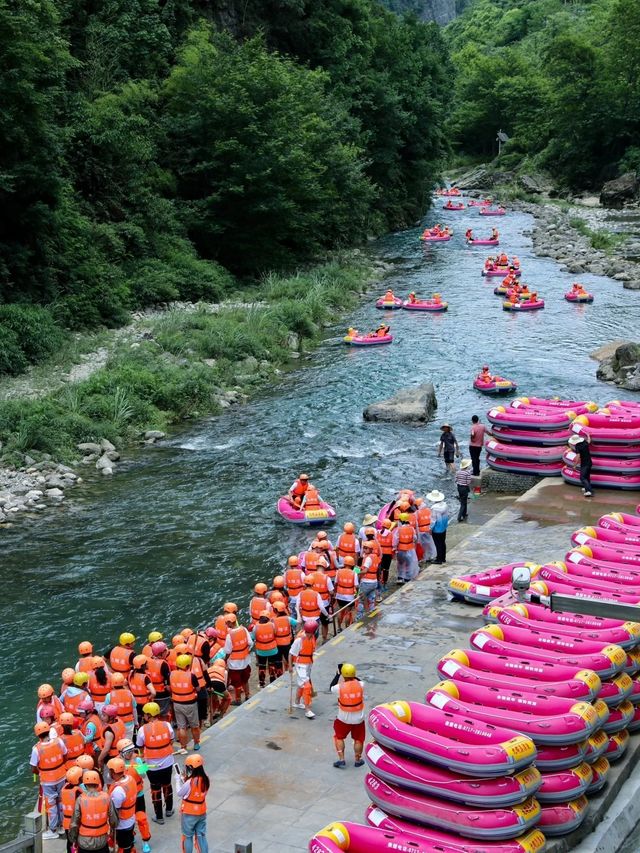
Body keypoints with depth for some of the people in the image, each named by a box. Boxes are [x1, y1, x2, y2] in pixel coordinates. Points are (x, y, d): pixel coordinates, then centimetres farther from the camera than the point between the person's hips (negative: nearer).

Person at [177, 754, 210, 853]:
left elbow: (180, 794, -11)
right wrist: (185, 781, 3)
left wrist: (179, 781, 0)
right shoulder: (205, 779, -8)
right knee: (201, 836, 15)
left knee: (188, 837, 14)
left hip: (189, 814, -5)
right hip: (202, 812, 5)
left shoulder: (190, 782, -27)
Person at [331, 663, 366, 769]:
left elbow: (332, 688, 1)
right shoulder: (360, 685, -16)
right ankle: (358, 760, 33)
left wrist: (339, 676, 9)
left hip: (344, 719, -1)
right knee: (358, 739, 21)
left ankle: (341, 760, 19)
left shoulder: (340, 687, -21)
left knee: (339, 737, 21)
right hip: (358, 719, 1)